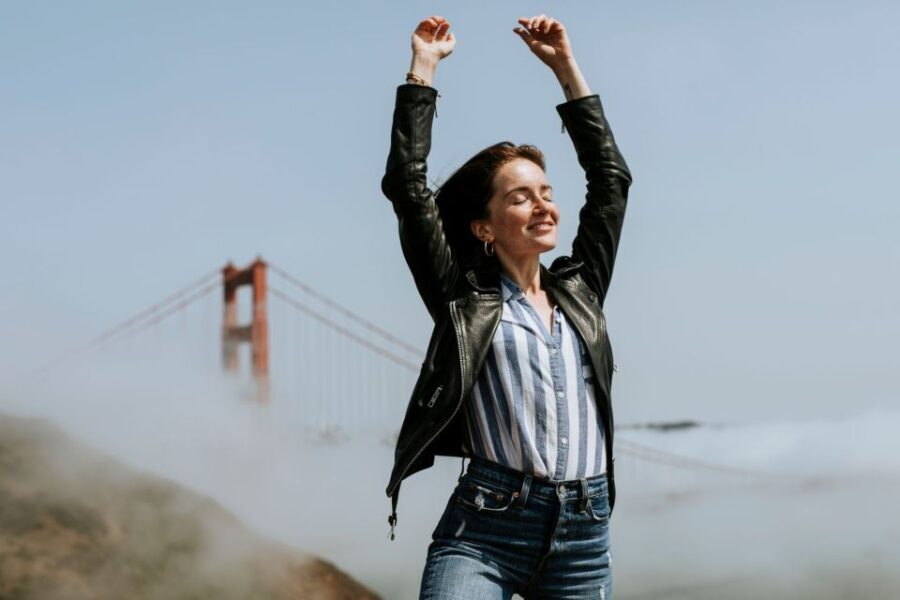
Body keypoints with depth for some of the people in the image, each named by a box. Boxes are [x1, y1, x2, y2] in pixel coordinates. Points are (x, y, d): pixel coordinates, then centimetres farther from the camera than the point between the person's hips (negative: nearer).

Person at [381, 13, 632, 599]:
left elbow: (611, 176, 19)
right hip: (484, 531, -4)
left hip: (584, 535, 4)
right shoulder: (465, 299, 6)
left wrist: (565, 64, 19)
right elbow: (408, 187, -1)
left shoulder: (579, 290, 16)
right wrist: (424, 67, 4)